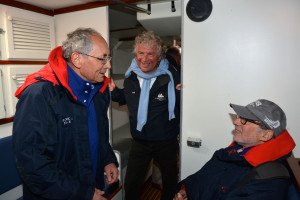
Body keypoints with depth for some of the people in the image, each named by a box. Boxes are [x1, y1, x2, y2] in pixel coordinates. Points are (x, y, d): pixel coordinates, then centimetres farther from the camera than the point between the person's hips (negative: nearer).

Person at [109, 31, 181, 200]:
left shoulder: (172, 76, -16)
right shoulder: (131, 77, -2)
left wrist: (182, 93, -33)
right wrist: (114, 91, -2)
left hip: (166, 143, -2)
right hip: (139, 142, 3)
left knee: (170, 183, 23)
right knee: (131, 185, 14)